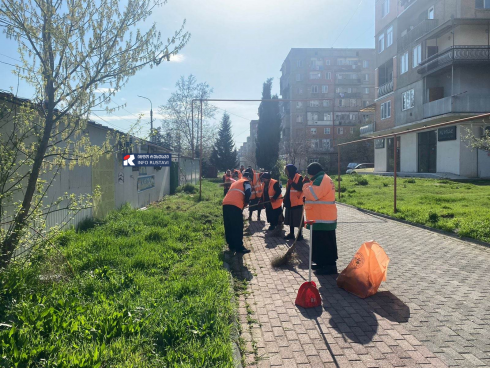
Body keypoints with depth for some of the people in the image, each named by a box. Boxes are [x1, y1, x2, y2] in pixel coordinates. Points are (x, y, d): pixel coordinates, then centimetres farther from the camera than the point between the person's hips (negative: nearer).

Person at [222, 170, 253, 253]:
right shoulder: (246, 182, 12)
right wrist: (245, 203, 12)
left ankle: (231, 246, 23)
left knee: (229, 227, 14)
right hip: (235, 206, -8)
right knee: (238, 227, -2)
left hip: (225, 204, 8)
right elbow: (248, 194, -4)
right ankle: (239, 247, 0)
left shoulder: (236, 182, 35)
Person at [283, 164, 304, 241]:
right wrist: (285, 199, 15)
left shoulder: (299, 177, -10)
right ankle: (291, 234, 23)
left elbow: (300, 188, -20)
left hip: (297, 202, -8)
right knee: (291, 219, 14)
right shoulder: (290, 178, 15)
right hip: (290, 202, 8)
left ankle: (300, 234, 9)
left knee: (298, 220, 0)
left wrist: (292, 183, -23)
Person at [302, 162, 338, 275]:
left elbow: (312, 194, -25)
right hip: (322, 218, 11)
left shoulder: (321, 179, -16)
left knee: (325, 243, -6)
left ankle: (330, 266, -1)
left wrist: (306, 185, -8)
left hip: (323, 219, -11)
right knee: (320, 242, 17)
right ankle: (322, 263, 27)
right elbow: (315, 195, 25)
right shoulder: (322, 179, 19)